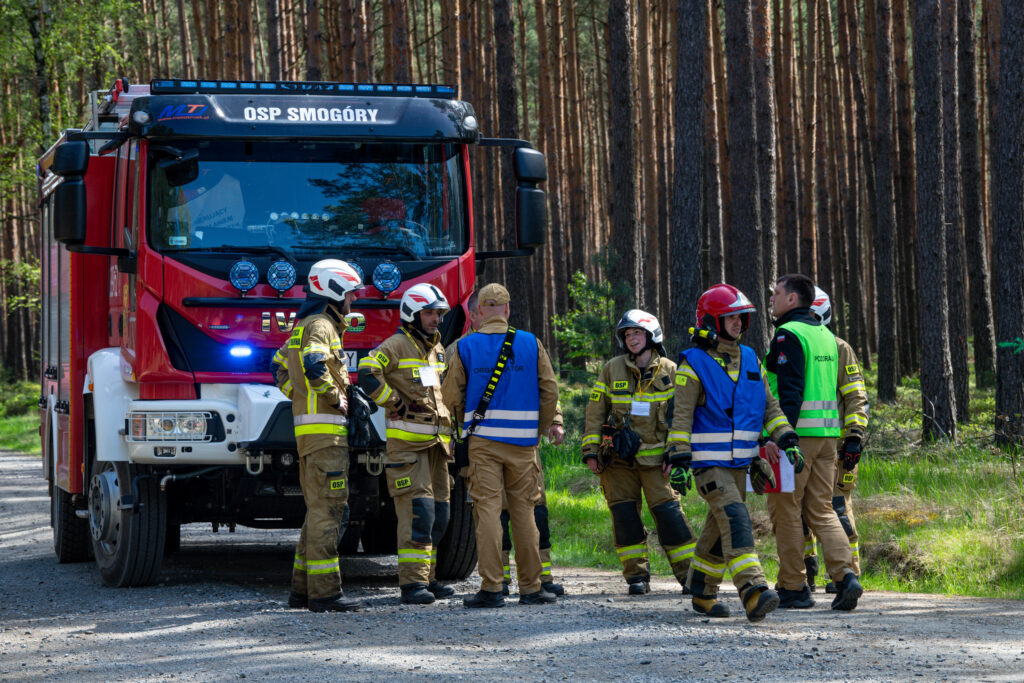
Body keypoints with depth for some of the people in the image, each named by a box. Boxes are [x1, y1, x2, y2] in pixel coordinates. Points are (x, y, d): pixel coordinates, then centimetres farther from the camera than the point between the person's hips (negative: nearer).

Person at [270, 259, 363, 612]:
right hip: (325, 428, -10)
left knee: (319, 510, 14)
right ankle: (324, 592, -11)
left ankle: (303, 588, 16)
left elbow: (280, 364, 31)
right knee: (327, 510, -10)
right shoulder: (320, 326, -11)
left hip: (310, 430, 10)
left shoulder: (306, 325, 21)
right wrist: (335, 397, -18)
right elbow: (314, 364, -31)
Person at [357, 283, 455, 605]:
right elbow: (368, 374, -22)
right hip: (407, 442, -8)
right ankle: (412, 583, -15)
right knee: (417, 510, -15)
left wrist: (448, 426, 25)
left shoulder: (437, 350, 19)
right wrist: (396, 403, -17)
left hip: (435, 443, 8)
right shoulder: (396, 345, -6)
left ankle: (427, 578, 17)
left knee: (438, 514, 9)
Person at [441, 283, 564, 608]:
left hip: (483, 440, -1)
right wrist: (545, 426, 20)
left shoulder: (465, 346, 1)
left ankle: (491, 587, -8)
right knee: (523, 511, 7)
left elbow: (452, 394, 2)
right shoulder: (530, 343, 3)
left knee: (487, 509, -2)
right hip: (522, 442, 1)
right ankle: (531, 587, 9)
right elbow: (549, 389, 4)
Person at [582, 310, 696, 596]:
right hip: (618, 457, 2)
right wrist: (591, 450, 1)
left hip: (655, 457, -2)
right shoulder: (612, 369, 6)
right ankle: (637, 576, 8)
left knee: (667, 512, -9)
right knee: (624, 514, 0)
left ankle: (688, 574, -2)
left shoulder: (670, 371, 3)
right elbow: (595, 411, 7)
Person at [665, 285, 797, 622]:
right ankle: (753, 593, -32)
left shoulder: (750, 359, 11)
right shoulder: (694, 363, -8)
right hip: (708, 463, -7)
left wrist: (786, 436, -1)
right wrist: (679, 458, -18)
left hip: (740, 462, 7)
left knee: (719, 531, 13)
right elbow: (682, 415, -11)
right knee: (735, 520, -21)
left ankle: (702, 594, 28)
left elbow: (768, 404, 14)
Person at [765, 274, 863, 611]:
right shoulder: (826, 335, 16)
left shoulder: (788, 335, -11)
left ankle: (793, 587, 5)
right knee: (821, 510, 9)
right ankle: (846, 575, -8)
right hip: (827, 432, 8)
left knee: (786, 511, 2)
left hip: (796, 432, -8)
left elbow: (789, 391, -18)